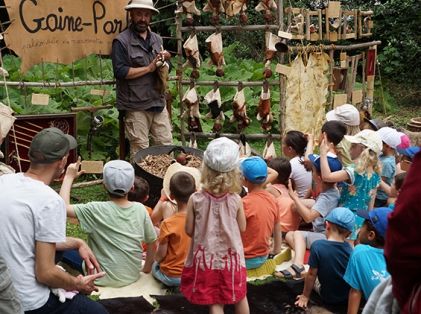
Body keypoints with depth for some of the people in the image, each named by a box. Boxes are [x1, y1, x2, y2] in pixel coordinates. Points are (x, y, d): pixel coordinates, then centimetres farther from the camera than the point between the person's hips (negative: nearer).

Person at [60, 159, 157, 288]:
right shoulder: (140, 209, -10)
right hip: (132, 277, 4)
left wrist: (69, 177, -12)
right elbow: (152, 242, -2)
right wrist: (147, 267, 13)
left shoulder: (97, 211, -21)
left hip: (105, 280, -4)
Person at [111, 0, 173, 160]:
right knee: (140, 151, 0)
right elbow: (120, 71, -15)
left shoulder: (157, 39, 14)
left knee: (167, 145, 8)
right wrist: (149, 68, -14)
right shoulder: (121, 41, -6)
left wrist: (164, 60, -2)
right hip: (136, 106, -6)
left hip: (158, 102, 6)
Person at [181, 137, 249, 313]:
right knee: (240, 296, 22)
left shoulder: (196, 199, -16)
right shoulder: (236, 200, -15)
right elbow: (242, 228, -3)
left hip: (207, 258, 0)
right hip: (232, 257, 1)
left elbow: (189, 230, -8)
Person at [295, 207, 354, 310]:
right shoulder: (350, 248, -11)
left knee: (312, 277, 23)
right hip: (348, 297, 3)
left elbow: (312, 274, -13)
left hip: (329, 298, -3)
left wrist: (305, 296, -1)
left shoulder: (318, 246, -22)